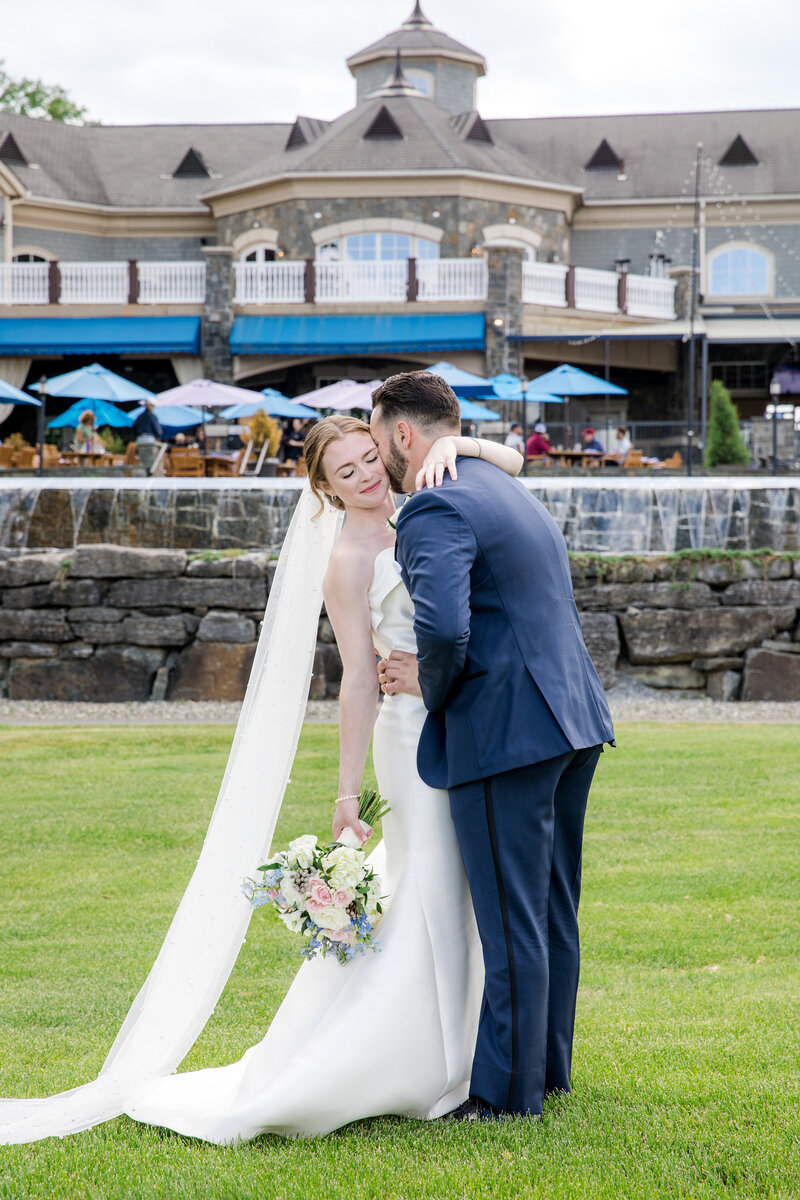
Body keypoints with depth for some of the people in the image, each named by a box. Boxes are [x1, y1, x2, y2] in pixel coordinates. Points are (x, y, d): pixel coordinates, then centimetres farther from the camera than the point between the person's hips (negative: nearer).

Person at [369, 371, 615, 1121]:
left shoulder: (435, 510, -14)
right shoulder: (509, 491, 18)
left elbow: (443, 627, -29)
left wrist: (431, 686, -8)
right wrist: (432, 671, 15)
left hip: (506, 735, -10)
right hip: (572, 720, 10)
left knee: (511, 924, 0)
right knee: (551, 911, 17)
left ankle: (507, 1092, 9)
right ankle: (548, 1066, 29)